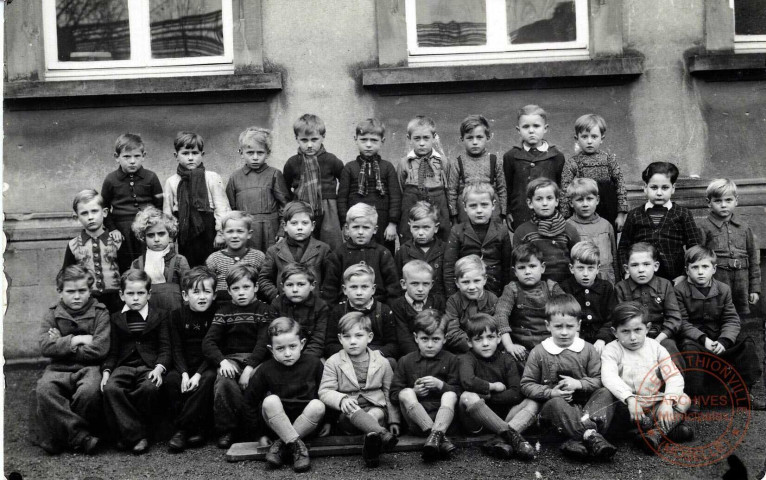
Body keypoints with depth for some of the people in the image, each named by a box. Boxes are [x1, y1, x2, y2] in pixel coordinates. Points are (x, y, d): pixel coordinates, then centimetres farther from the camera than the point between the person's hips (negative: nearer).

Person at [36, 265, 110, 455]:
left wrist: (61, 345, -4)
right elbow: (45, 347, -3)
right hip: (58, 369, 2)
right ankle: (80, 436, -24)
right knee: (44, 389, -30)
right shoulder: (52, 314, 12)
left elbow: (100, 349, -8)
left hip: (89, 367, -2)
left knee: (89, 390, -34)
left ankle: (61, 439, -12)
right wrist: (75, 340, -9)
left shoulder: (100, 313, 3)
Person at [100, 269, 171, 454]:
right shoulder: (116, 319, 18)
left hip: (150, 365, -2)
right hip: (124, 366, 2)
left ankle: (128, 433, -13)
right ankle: (137, 436, -23)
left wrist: (159, 368, -15)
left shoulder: (160, 316, 12)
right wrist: (106, 371, -4)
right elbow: (112, 352, 14)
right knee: (110, 388, -31)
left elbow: (165, 349, 4)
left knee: (149, 388, -35)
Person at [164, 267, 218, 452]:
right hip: (185, 365, 3)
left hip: (208, 365, -2)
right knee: (170, 380, -26)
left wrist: (198, 374, -20)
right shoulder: (177, 315, 3)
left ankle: (181, 430, -25)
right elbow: (177, 348, -1)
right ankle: (195, 430, -20)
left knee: (207, 380, -32)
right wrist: (184, 373, -18)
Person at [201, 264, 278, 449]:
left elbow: (264, 343, -6)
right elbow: (209, 342, 4)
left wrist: (249, 367, -20)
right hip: (231, 359, 2)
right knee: (223, 382, -31)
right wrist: (222, 361, -16)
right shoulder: (223, 312, 14)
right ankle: (226, 430, -14)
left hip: (256, 360, -1)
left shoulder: (265, 311, 6)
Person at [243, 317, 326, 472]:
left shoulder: (314, 364, -5)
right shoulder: (266, 369, -7)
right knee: (271, 400, -30)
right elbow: (249, 400, 1)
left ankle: (281, 445, -21)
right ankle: (297, 446, -29)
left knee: (317, 405, -30)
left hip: (306, 423, 1)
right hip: (276, 424, -1)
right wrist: (260, 429, -2)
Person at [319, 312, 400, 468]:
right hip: (347, 413, -2)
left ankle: (371, 444, -51)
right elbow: (325, 392, -4)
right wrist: (342, 399, -24)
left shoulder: (382, 363, 7)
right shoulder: (333, 363, 2)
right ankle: (383, 434, -54)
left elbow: (390, 394, 13)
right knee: (351, 410, -36)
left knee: (378, 413, -33)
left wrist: (393, 420, 7)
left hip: (375, 408, 2)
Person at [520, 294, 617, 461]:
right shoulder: (538, 353, 0)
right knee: (556, 403, -36)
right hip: (553, 403, -2)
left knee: (605, 394, -24)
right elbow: (527, 385, -1)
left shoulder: (588, 350, 6)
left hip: (585, 403, 3)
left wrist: (578, 384, -16)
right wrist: (551, 393, -17)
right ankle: (591, 436, -46)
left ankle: (578, 441, -42)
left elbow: (599, 380, 3)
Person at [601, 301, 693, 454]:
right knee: (619, 409, -35)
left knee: (684, 399, -21)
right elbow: (609, 377, -23)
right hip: (629, 404, -2)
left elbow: (674, 377, -6)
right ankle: (669, 427, -23)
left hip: (655, 404, 3)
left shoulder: (656, 348, 4)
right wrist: (630, 399, -39)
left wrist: (668, 401, -25)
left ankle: (655, 434, -34)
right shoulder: (612, 351, -5)